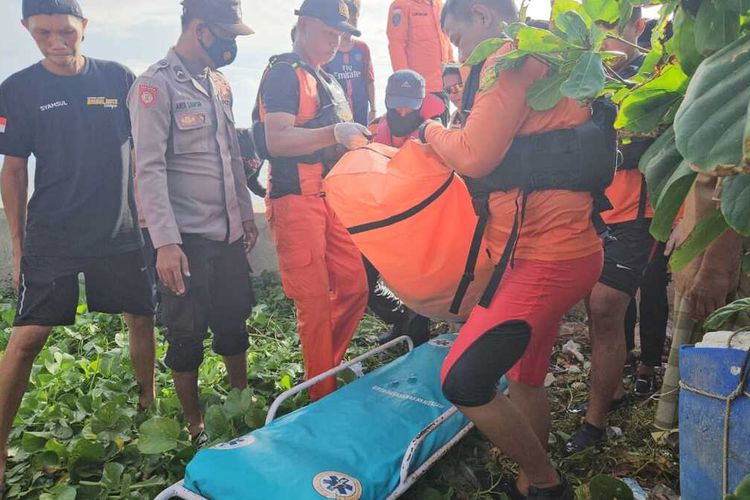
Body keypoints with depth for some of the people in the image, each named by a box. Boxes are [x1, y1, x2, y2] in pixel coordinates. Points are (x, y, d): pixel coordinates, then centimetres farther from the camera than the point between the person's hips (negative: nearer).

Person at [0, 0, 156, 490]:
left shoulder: (118, 78, 3)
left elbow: (142, 149, 10)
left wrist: (145, 207, 6)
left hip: (120, 230, 2)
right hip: (51, 234, -1)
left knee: (142, 318, 6)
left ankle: (149, 409, 27)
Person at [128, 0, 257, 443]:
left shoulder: (219, 84, 12)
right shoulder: (156, 86, -10)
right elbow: (150, 169, -17)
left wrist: (246, 212, 19)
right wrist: (165, 241, -22)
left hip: (228, 232, 7)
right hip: (186, 238, -6)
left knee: (234, 322, 15)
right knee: (188, 335, 5)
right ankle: (195, 426, 22)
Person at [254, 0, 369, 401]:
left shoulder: (326, 80, 22)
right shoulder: (283, 74, -6)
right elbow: (276, 140, -19)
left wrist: (357, 138, 12)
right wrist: (335, 133, -28)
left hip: (329, 198, 9)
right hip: (296, 202, -9)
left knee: (354, 287, 8)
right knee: (315, 302, -5)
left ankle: (328, 365, 27)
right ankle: (323, 396, 9)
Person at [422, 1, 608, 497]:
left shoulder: (511, 58, -10)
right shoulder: (544, 60, 22)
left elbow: (473, 157, -16)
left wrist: (432, 130, 2)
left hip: (544, 256, -11)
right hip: (551, 248, 11)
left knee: (463, 381, -11)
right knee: (525, 375, 19)